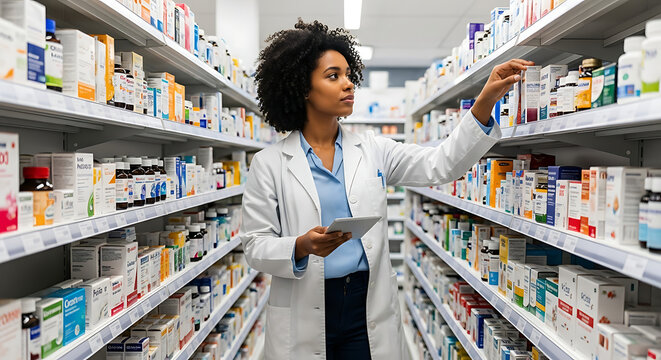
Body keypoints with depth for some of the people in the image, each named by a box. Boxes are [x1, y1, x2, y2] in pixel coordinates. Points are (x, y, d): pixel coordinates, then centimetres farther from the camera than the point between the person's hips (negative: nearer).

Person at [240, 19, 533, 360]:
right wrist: (301, 247, -24)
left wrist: (485, 101, -15)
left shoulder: (372, 150, 3)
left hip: (370, 308, 2)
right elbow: (255, 245, -5)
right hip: (304, 314, -2)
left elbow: (440, 165, -5)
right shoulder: (269, 163, -5)